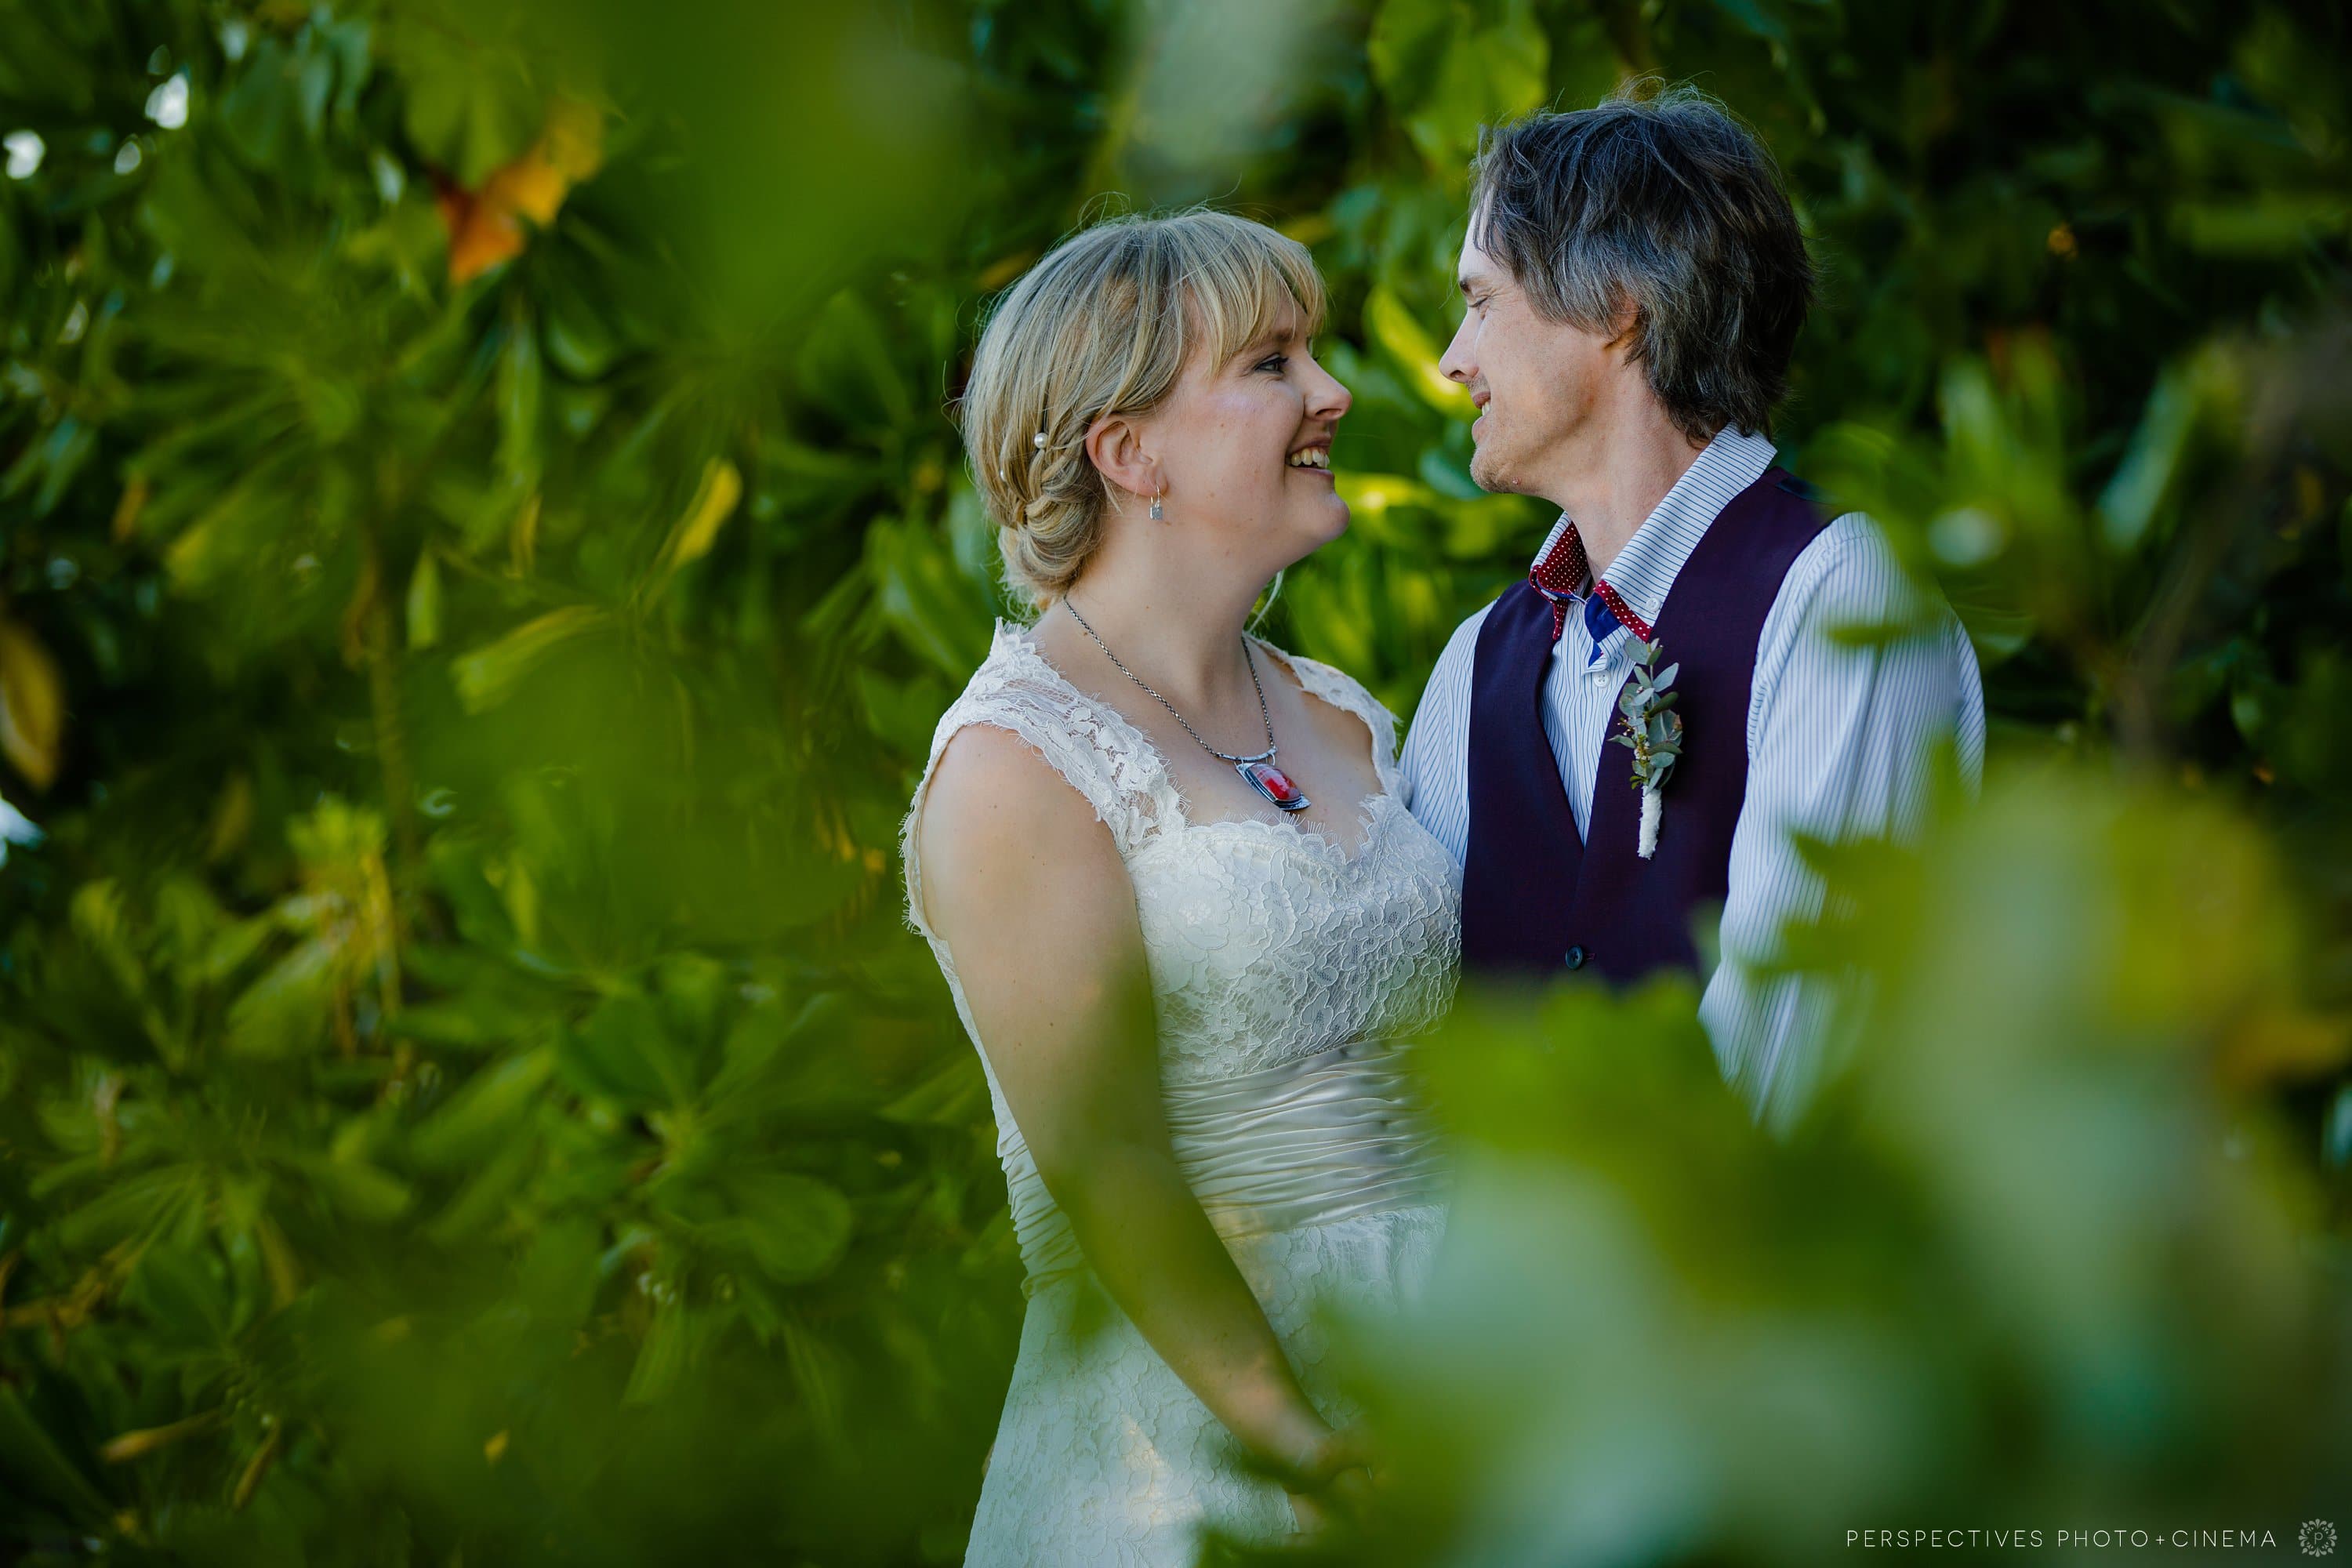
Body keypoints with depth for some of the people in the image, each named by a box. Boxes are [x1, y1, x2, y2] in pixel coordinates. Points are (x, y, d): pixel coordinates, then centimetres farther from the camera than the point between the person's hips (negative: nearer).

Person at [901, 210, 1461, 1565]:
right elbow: (1104, 1165, -17)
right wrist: (1303, 1446, -18)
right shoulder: (1018, 764, -12)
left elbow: (1435, 1068, 10)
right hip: (1184, 1450, -6)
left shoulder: (1340, 721, 10)